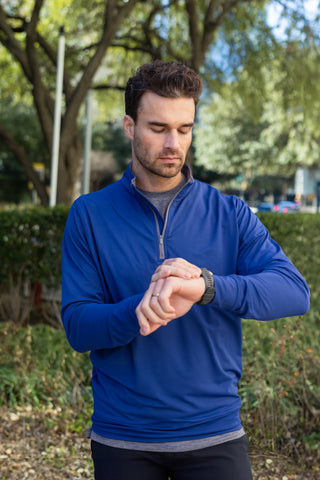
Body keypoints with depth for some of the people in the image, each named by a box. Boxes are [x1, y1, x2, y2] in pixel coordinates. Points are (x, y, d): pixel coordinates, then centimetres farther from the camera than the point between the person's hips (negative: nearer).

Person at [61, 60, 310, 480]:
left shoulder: (229, 214, 1)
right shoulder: (90, 216, -1)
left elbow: (294, 292, -12)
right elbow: (77, 326, -7)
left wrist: (206, 286, -29)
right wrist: (143, 308, -27)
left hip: (215, 434, 0)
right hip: (121, 440, 0)